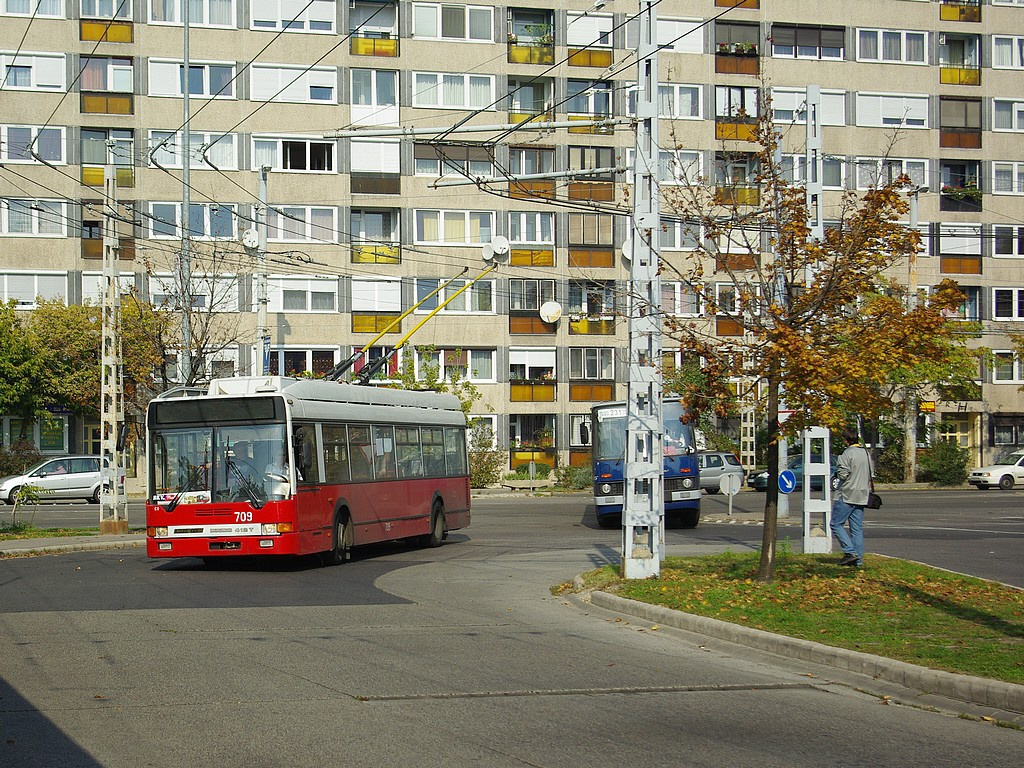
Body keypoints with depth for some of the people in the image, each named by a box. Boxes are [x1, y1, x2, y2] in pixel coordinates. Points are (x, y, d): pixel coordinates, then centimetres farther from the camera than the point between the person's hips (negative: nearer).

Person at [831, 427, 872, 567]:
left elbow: (843, 475, -18)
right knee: (857, 528, 9)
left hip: (847, 496, -8)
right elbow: (870, 475, 16)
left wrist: (837, 472, 2)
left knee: (836, 524, 2)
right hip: (862, 496, 8)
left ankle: (850, 551, -9)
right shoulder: (866, 453, 12)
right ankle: (858, 559, 6)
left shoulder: (848, 453, -14)